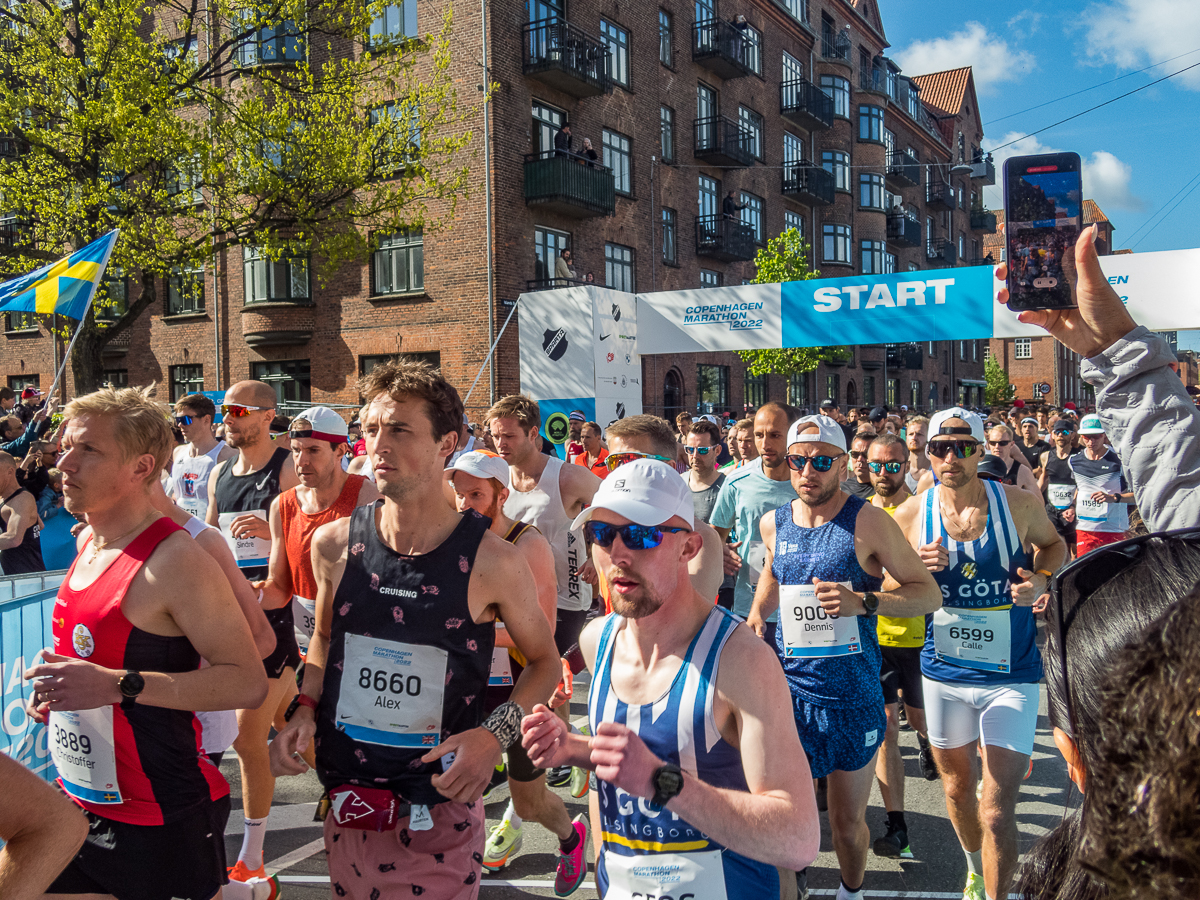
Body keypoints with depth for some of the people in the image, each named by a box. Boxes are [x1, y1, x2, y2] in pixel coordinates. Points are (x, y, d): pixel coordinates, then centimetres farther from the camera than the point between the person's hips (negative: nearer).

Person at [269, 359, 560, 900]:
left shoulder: (492, 562, -15)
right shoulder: (334, 545, -5)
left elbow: (544, 659, -1)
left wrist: (497, 733, -15)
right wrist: (305, 708, -2)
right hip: (346, 802, 4)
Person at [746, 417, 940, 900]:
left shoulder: (868, 521, -10)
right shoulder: (773, 523, 3)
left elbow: (930, 594, -8)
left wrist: (863, 601, -22)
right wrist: (757, 612, 7)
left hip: (854, 696, -2)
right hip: (789, 689, 3)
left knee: (848, 822, 13)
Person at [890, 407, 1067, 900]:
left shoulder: (1019, 504, -11)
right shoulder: (910, 514, -8)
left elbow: (1053, 543, 11)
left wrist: (1041, 577, -10)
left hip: (1011, 675, -2)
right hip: (943, 673, 3)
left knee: (997, 812, -8)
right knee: (957, 788, 22)